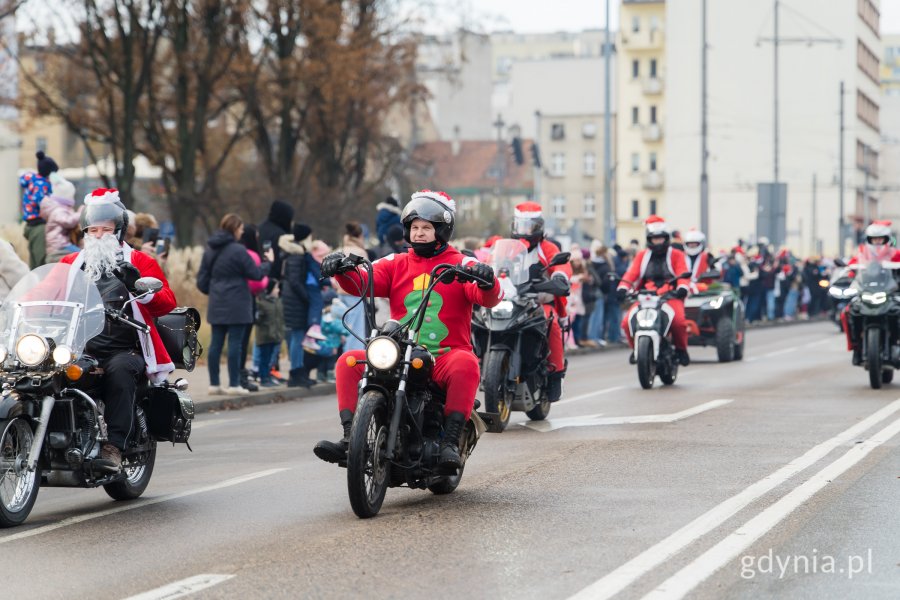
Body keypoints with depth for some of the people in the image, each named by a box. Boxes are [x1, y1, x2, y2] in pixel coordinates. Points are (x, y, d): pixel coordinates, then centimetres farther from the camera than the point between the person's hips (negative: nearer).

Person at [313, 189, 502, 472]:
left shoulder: (461, 265, 5)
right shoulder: (397, 264, 16)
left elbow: (488, 298, -12)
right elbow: (365, 282, 0)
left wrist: (487, 283, -36)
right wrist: (343, 271, -21)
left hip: (447, 355, -4)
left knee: (466, 365, -36)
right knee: (349, 362, -15)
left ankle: (451, 441, -37)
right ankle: (350, 437, -21)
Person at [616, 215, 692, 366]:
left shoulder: (676, 255, 13)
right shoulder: (642, 256, 19)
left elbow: (683, 274, -2)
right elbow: (631, 274, 6)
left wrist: (682, 288, -24)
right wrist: (622, 288, -14)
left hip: (670, 296, -2)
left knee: (678, 320, -33)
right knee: (627, 322, -21)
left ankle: (681, 348, -6)